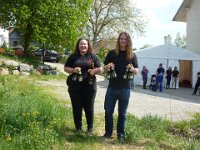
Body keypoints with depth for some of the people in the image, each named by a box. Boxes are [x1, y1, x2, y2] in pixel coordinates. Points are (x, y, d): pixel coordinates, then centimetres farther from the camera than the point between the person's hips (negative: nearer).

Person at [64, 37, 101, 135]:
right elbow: (66, 68, 9)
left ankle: (90, 128, 18)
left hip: (89, 86, -1)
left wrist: (94, 71, -14)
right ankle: (78, 128, 19)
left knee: (89, 107, 4)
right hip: (75, 87, 1)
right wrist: (73, 70, -11)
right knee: (77, 108, 6)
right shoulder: (73, 56, 8)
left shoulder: (93, 56, 7)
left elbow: (99, 69, 8)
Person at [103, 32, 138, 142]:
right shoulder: (112, 53, 3)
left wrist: (132, 69, -17)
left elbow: (137, 72, 5)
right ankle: (108, 132, 22)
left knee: (122, 113, 9)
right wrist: (108, 67, -15)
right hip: (112, 87, 1)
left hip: (125, 89, 0)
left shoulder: (132, 55, 3)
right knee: (108, 111, 6)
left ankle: (120, 134, 22)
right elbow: (104, 68, 8)